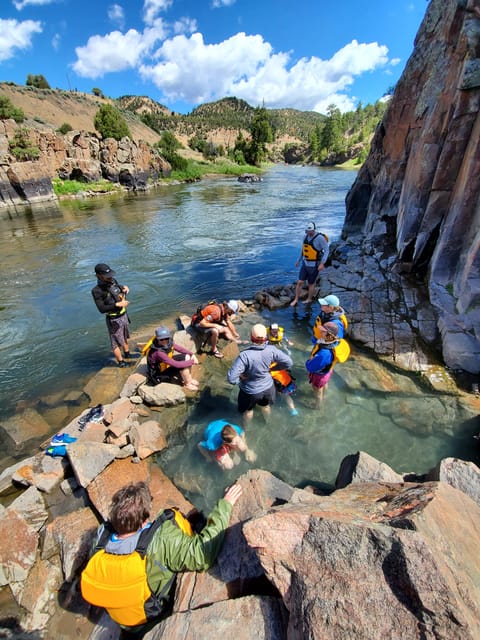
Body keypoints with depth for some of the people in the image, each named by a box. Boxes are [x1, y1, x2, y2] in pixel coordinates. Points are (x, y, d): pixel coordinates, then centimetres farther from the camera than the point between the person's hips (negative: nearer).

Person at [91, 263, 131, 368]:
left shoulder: (113, 281, -3)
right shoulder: (97, 291, -22)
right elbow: (101, 309, -24)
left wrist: (124, 287, -3)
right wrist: (117, 304, -28)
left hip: (123, 315, 7)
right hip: (114, 320, -7)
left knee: (124, 337, 26)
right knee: (116, 341, 8)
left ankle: (127, 353, 47)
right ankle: (121, 362, 23)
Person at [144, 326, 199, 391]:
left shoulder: (168, 342, -19)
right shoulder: (158, 352, -38)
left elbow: (179, 348, -3)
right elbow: (176, 364, -36)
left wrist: (192, 354, -15)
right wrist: (192, 361, -26)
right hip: (159, 374, -7)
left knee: (187, 356, -2)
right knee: (183, 367, -23)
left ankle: (189, 378, 14)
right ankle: (187, 384, 5)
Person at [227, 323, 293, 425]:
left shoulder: (245, 355, -36)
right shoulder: (271, 350, -25)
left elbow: (231, 378, -36)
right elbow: (288, 363, -12)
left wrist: (241, 378, -14)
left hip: (251, 391, -3)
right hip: (268, 387, 3)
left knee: (248, 410, 30)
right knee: (266, 406, 36)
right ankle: (267, 421, 65)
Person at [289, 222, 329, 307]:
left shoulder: (320, 238, -23)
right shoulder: (306, 236, -1)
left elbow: (326, 251, -19)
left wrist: (322, 264, -27)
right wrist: (298, 260, 19)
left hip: (314, 265, -6)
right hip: (305, 264, 6)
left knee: (311, 283, 11)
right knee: (299, 282, 1)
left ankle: (309, 299, 35)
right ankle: (296, 300, 16)